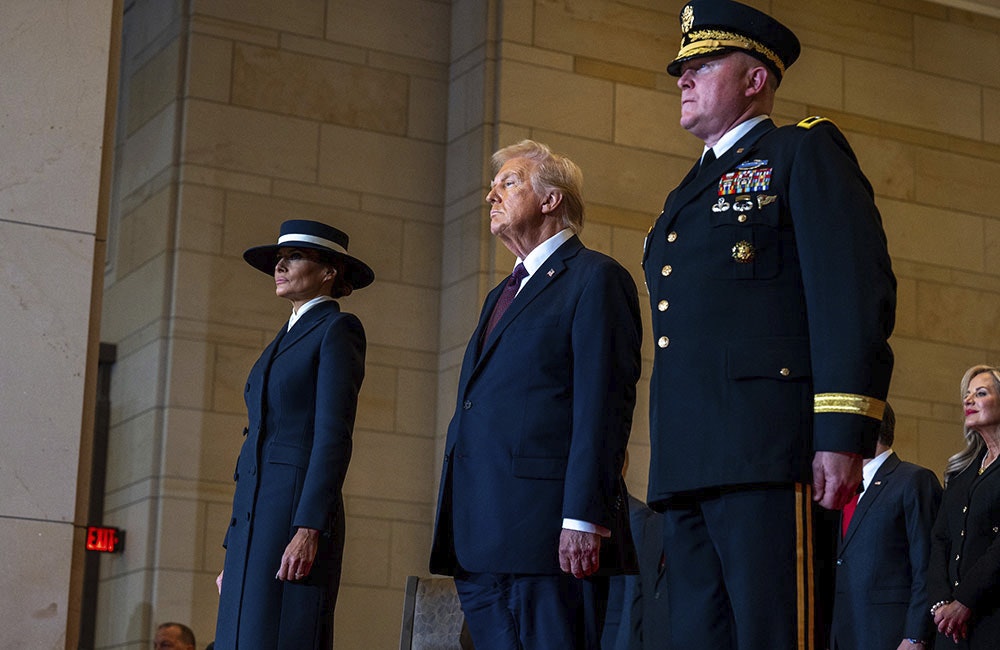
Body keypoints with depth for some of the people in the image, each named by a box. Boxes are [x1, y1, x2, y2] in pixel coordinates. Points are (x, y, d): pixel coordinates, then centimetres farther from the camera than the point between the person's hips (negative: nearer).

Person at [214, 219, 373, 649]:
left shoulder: (337, 331, -1)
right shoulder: (284, 341, 24)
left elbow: (333, 437, -12)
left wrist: (309, 530, -21)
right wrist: (234, 552, 19)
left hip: (296, 516, -8)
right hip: (253, 519, 8)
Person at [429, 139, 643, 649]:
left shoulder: (596, 278, -1)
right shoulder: (502, 296, 26)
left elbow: (603, 408, -11)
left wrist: (583, 519, -20)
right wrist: (452, 532, 18)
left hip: (545, 530, -8)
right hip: (481, 539, 8)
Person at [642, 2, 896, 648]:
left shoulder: (805, 153, 5)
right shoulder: (688, 194, 30)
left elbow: (855, 290, -8)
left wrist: (844, 435, -18)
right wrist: (669, 465, 19)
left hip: (768, 450, -8)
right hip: (687, 466, 8)